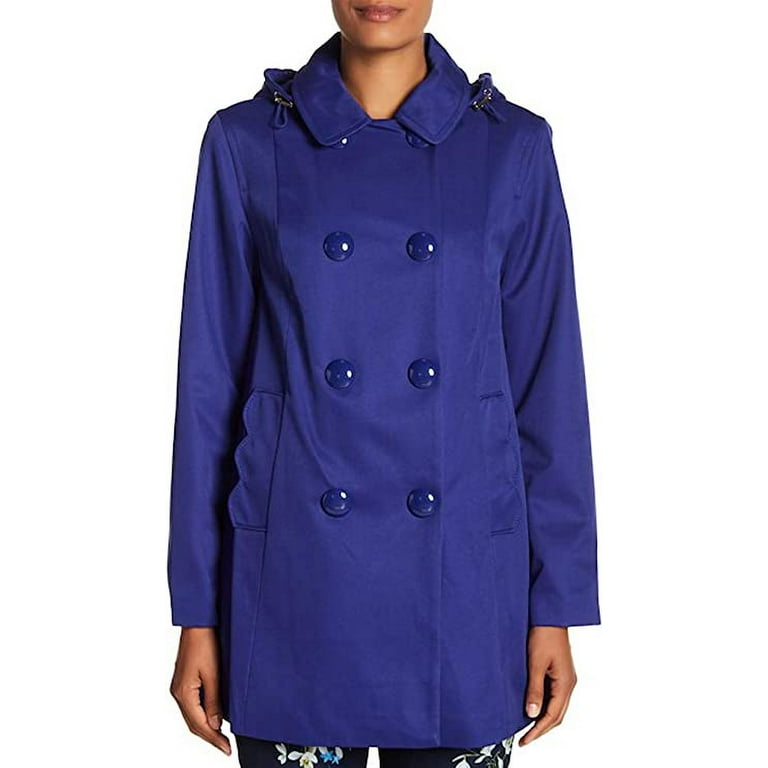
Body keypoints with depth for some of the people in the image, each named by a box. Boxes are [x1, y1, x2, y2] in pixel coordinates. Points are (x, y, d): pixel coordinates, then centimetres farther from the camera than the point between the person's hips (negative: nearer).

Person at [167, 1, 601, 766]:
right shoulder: (247, 142, -1)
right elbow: (211, 382, 0)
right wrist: (197, 614, 0)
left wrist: (558, 604, 0)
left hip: (461, 567, 1)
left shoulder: (512, 145, 0)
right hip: (298, 568, 0)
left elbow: (548, 379, 2)